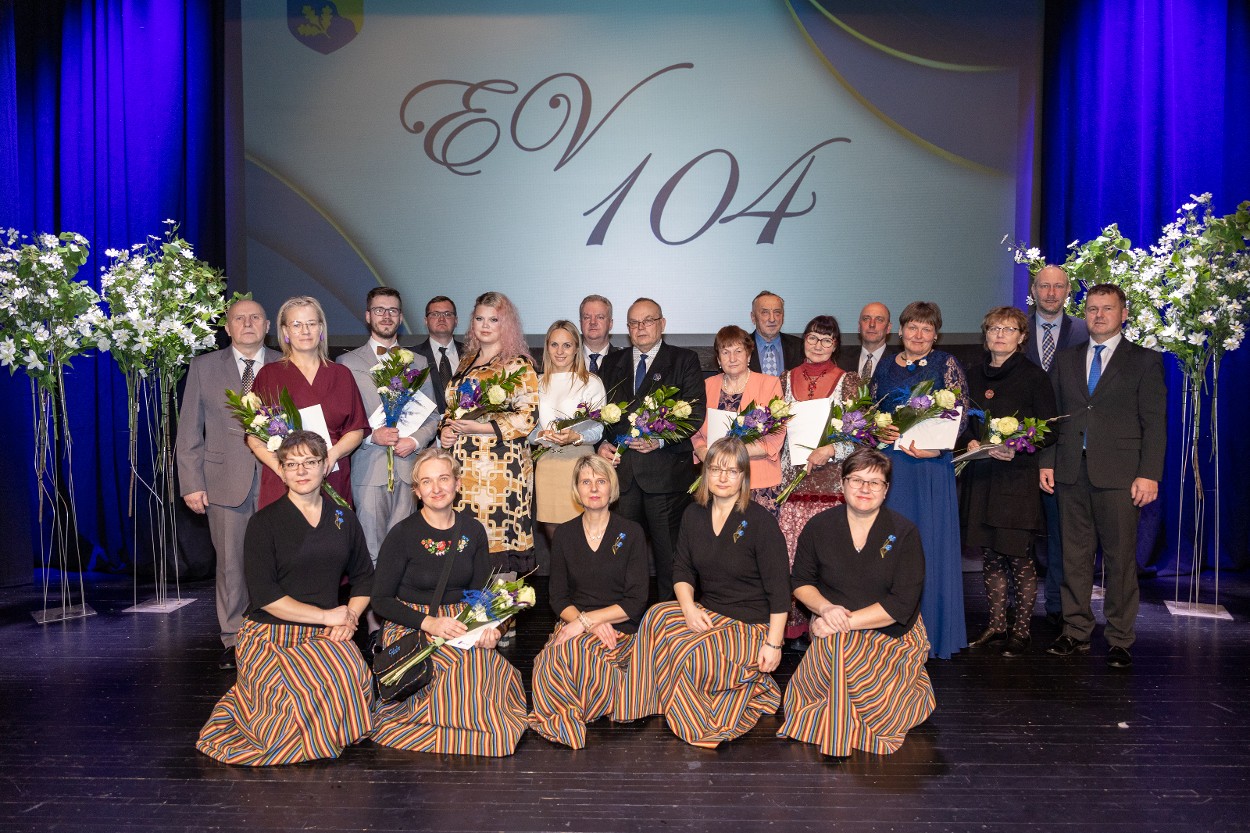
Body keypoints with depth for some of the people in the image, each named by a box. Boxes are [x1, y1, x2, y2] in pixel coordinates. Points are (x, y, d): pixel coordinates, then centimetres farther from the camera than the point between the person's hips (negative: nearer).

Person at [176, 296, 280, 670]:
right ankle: (234, 641, 17)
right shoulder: (204, 367, 8)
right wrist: (191, 484, 0)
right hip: (226, 482, 0)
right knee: (231, 563, 5)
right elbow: (189, 432, 7)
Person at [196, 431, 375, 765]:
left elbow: (364, 579, 18)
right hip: (271, 638, -3)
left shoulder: (344, 519, 11)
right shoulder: (264, 522, -3)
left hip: (323, 638, 3)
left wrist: (349, 618, -2)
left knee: (353, 673, -29)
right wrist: (328, 615, -11)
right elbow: (265, 596, -10)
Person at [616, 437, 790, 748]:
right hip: (707, 614, 6)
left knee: (684, 652, -28)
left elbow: (779, 588, -11)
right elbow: (682, 570, 7)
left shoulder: (760, 521, -11)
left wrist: (774, 643, -14)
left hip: (751, 627, -6)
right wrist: (689, 607, -13)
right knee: (657, 617, -23)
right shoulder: (694, 515, 6)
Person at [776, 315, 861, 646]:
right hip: (792, 480, 2)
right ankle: (795, 626, 7)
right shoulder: (787, 379, 12)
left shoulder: (849, 381, 5)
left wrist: (831, 450, -15)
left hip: (832, 481, -2)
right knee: (792, 553, -2)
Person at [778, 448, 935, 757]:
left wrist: (846, 621, -20)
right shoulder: (820, 527, 1)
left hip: (891, 635, -2)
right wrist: (825, 608, -14)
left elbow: (902, 604, -12)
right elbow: (800, 581, 8)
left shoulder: (904, 533, -6)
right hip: (834, 631, 3)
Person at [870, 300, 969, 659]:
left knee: (931, 544, 0)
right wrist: (881, 431, -7)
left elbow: (960, 414, -6)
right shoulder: (885, 368, 12)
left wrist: (936, 446, -20)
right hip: (890, 464, 3)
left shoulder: (946, 364, 1)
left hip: (931, 464, -3)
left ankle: (932, 634, 11)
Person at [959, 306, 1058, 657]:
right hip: (980, 474, 5)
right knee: (990, 555, 10)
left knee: (1019, 557, -2)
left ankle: (1021, 631, 10)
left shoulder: (1033, 375, -2)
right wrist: (971, 443, 0)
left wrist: (1017, 449, -17)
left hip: (1017, 476, -5)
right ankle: (996, 626, 20)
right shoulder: (974, 374, 13)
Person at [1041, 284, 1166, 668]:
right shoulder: (1066, 358, 15)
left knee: (1120, 559, 1)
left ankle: (1119, 640, 11)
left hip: (1119, 474, -3)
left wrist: (1149, 474, -10)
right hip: (1071, 472, 3)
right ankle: (1076, 632, 17)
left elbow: (1154, 422, -1)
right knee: (1075, 555, 7)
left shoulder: (1144, 361, 4)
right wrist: (1047, 461, 6)